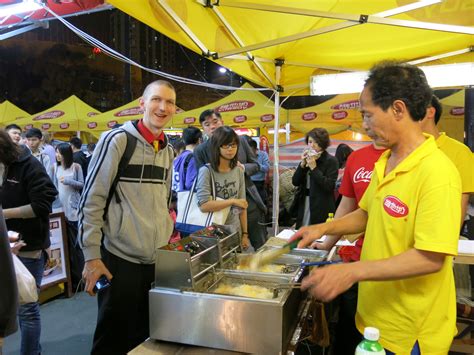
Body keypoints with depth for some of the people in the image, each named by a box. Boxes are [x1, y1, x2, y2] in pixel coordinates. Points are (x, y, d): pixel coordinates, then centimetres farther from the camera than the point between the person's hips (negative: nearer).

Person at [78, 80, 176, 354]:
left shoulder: (168, 150, 9)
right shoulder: (117, 140, -11)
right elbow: (91, 200, -11)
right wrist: (92, 256, -13)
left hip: (157, 259, 6)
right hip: (120, 259, -6)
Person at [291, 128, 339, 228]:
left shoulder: (331, 161, -7)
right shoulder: (307, 159, 10)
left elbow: (329, 186, -16)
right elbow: (295, 182, 5)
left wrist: (314, 167, -18)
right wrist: (302, 164, -7)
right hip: (304, 205, 6)